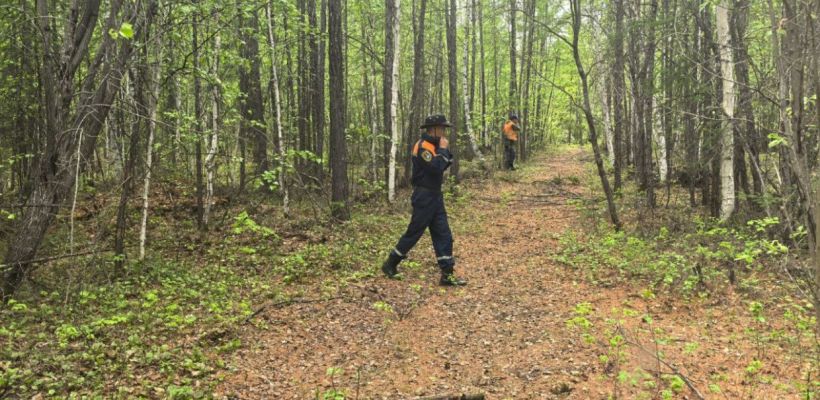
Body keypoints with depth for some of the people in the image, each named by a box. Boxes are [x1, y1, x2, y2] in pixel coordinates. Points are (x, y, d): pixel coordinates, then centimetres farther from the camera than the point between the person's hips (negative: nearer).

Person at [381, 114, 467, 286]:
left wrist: (445, 151, -2)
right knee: (413, 233, 0)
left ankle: (447, 274, 7)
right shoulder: (423, 146, -18)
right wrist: (443, 149, -18)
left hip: (435, 196, 9)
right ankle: (390, 264, 17)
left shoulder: (433, 145, 12)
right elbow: (436, 168, -29)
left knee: (443, 234, 5)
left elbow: (444, 165, 13)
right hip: (424, 196, -9)